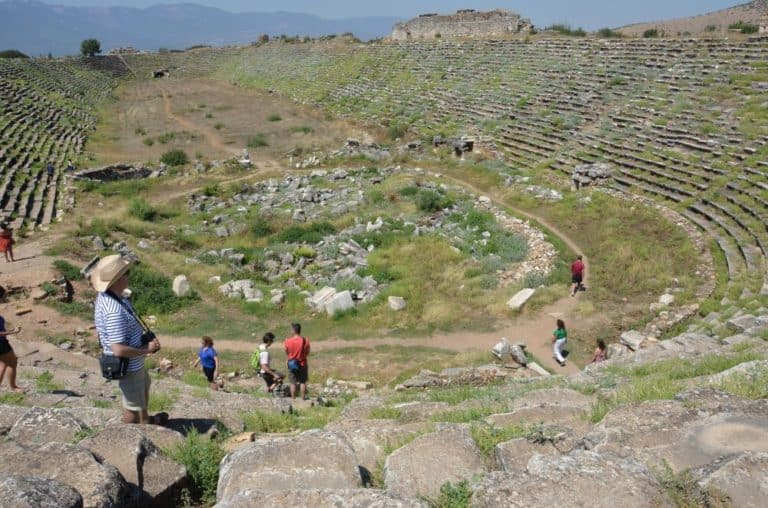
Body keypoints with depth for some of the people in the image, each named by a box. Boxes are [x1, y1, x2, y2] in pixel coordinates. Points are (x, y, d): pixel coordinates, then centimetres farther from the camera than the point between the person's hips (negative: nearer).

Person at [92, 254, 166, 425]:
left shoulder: (106, 295, -6)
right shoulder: (114, 311, -37)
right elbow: (119, 350, -35)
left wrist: (144, 338, 4)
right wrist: (147, 349, -22)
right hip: (128, 366, -10)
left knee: (144, 387, 33)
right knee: (133, 405, 13)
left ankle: (146, 421, 56)